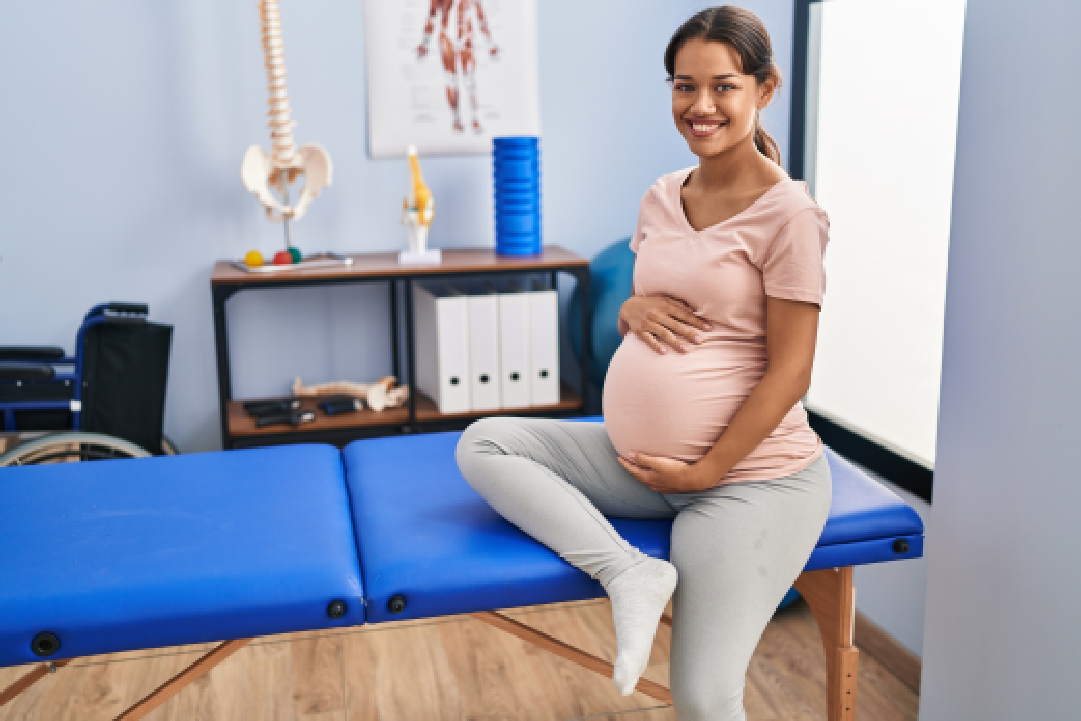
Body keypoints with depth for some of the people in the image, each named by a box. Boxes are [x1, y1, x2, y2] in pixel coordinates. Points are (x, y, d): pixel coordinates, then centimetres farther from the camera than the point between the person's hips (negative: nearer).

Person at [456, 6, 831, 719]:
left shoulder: (787, 212, -12)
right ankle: (630, 574, -15)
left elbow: (789, 374, -12)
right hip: (636, 455, 7)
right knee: (484, 443, -8)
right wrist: (634, 308, -5)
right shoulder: (660, 198, 8)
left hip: (749, 474, -7)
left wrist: (705, 472, -12)